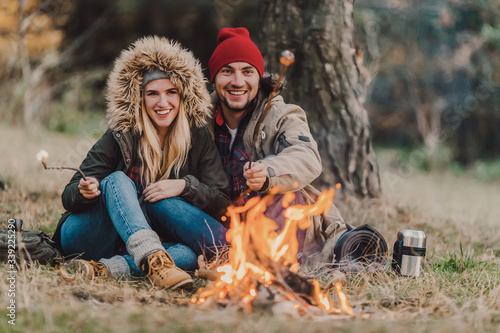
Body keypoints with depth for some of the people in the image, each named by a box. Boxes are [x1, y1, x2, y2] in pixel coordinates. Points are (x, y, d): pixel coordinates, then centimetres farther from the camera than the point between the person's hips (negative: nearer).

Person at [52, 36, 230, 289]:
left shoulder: (198, 137, -1)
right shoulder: (120, 137, -7)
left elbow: (222, 201, -4)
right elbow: (69, 197, -7)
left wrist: (184, 186, -21)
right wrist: (85, 192, -31)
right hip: (84, 238, -2)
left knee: (218, 245, -26)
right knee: (117, 180, -28)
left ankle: (109, 268, -39)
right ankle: (153, 259, -51)